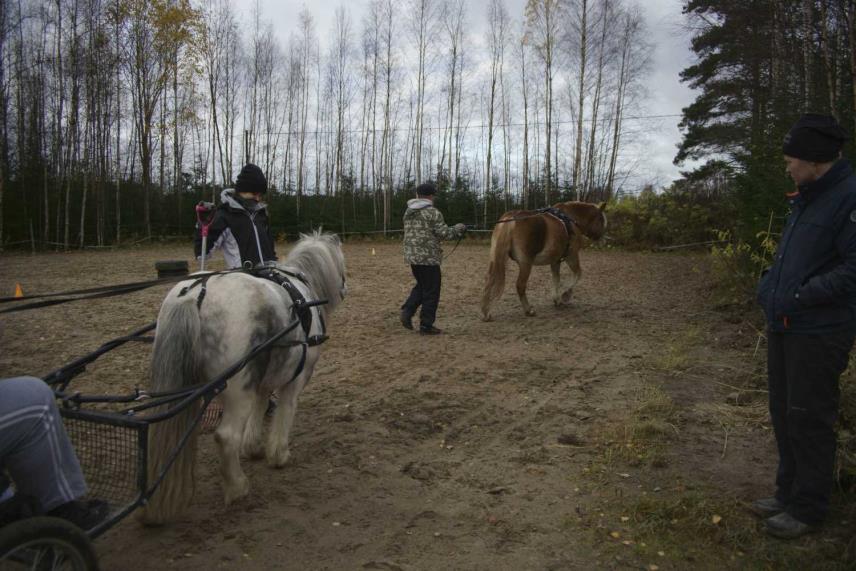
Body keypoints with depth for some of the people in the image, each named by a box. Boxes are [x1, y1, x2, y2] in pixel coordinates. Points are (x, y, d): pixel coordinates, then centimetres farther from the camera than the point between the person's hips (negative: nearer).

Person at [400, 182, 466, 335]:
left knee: (421, 286, 24)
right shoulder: (433, 213, -13)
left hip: (411, 255, 8)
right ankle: (426, 325, 8)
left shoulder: (408, 212, 11)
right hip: (428, 258, -8)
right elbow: (445, 233, -14)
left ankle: (407, 312, 11)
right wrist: (459, 229, 2)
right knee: (431, 292, 3)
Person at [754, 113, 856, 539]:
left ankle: (808, 509, 17)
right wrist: (770, 286, 8)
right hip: (783, 326, 9)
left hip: (819, 332, -9)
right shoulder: (804, 200, 13)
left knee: (809, 420, 1)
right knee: (784, 413, 17)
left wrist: (801, 296, -21)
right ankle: (789, 492, 32)